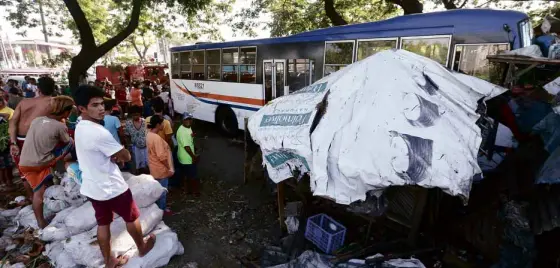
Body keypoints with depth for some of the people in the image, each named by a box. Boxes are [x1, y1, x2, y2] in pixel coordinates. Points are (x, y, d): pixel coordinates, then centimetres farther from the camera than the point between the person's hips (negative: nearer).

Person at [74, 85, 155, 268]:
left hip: (92, 187, 8)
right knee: (132, 218, 15)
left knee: (103, 224, 19)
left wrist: (113, 155, -10)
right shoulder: (98, 132, -28)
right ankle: (142, 248, 36)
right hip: (111, 188, -8)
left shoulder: (80, 128, 3)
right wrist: (118, 155, -3)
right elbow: (126, 156, -22)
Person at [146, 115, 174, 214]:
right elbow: (161, 156, -28)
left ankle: (160, 206, 39)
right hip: (161, 169, -10)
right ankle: (161, 209, 23)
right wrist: (169, 168, -19)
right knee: (162, 190, 8)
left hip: (155, 168, 10)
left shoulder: (149, 134, 3)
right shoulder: (156, 138, -28)